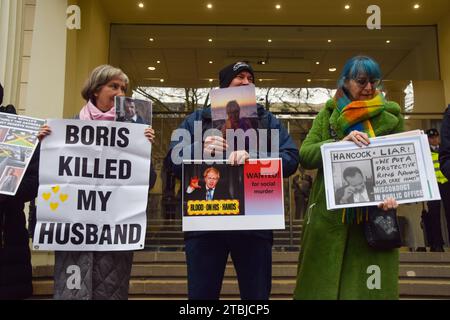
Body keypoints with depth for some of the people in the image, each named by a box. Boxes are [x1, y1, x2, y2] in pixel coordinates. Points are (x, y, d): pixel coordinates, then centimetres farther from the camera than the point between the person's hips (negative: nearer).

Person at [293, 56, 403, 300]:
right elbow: (305, 155, -3)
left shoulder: (391, 116, 7)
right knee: (322, 285, 8)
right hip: (329, 216, 1)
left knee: (369, 287, 3)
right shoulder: (329, 113, 8)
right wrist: (341, 143, -19)